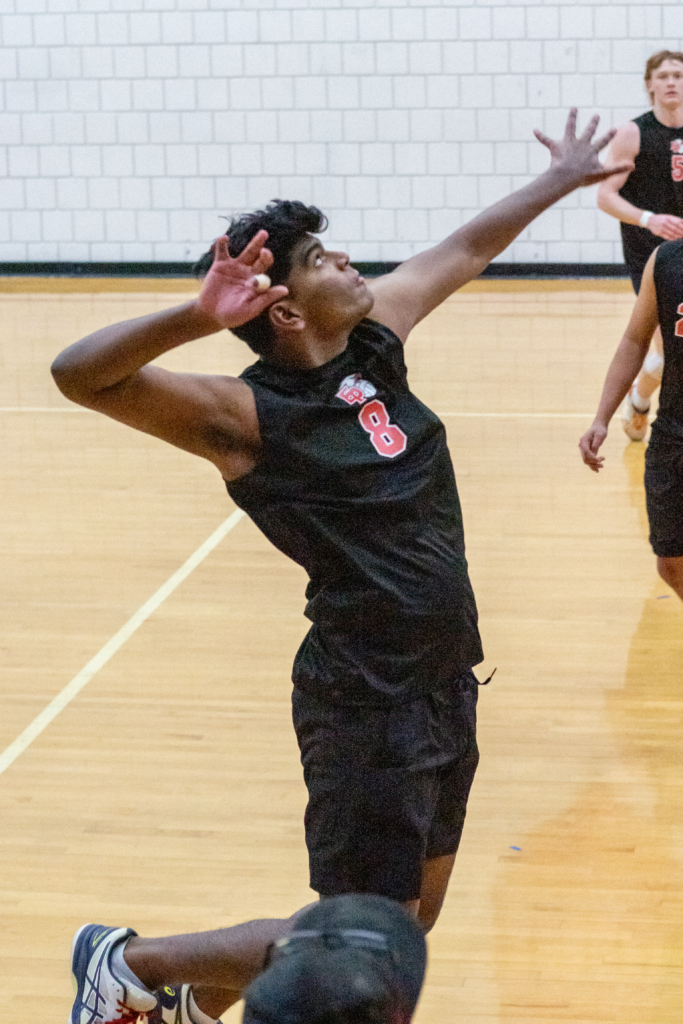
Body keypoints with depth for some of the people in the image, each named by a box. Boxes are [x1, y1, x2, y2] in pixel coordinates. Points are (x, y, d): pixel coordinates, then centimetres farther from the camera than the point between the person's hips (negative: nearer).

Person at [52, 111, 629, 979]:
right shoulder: (246, 415, -18)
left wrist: (561, 180, 31)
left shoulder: (377, 339, 2)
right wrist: (197, 317, -45)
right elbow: (80, 376, -30)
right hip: (366, 702, -8)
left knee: (418, 914, 19)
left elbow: (465, 251, 19)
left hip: (448, 680, 8)